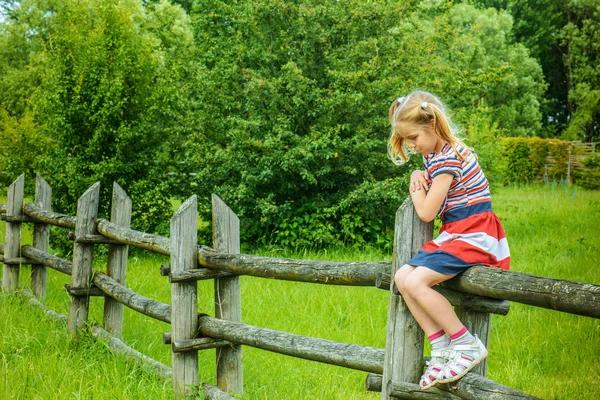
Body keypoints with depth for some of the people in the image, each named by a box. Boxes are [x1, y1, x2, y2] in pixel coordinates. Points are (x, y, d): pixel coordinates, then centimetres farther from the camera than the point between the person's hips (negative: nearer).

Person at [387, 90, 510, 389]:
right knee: (402, 278, -2)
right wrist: (419, 176, 4)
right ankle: (441, 349, -4)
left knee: (416, 281, -24)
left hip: (473, 235, -10)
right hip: (453, 234, 10)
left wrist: (416, 187, 4)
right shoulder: (437, 153, 14)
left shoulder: (446, 158, -17)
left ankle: (467, 345, -13)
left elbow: (426, 212, -16)